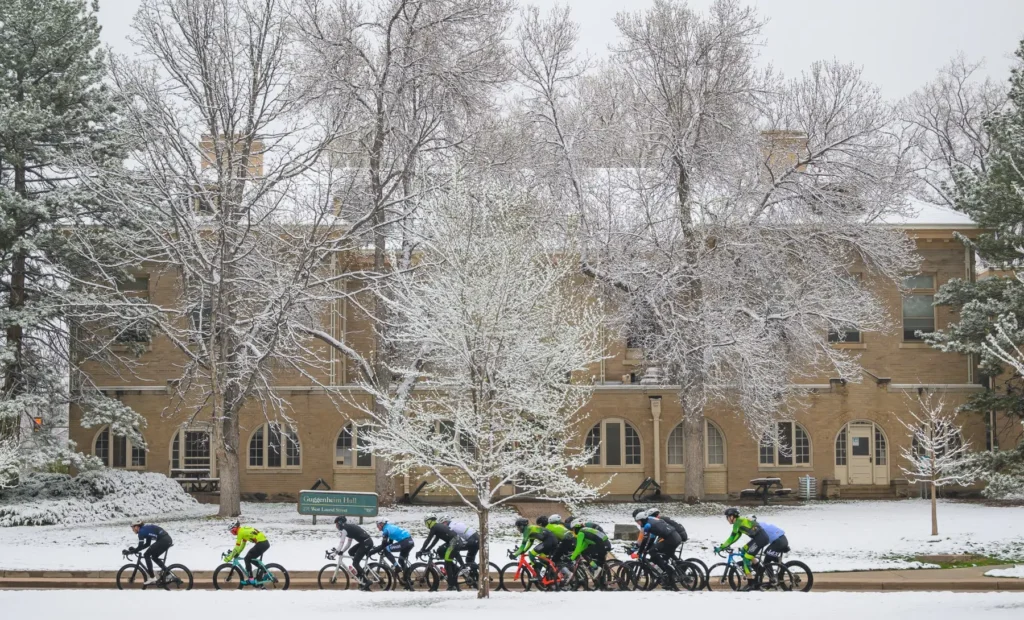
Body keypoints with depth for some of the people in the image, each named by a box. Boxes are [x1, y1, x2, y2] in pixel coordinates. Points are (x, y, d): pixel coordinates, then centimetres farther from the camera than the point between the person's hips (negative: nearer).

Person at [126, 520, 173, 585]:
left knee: (146, 555, 1)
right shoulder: (146, 529, 25)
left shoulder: (142, 531, -3)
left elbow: (141, 546, -6)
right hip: (168, 540, 9)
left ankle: (152, 577, -2)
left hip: (163, 540, -9)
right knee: (154, 556, 23)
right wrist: (135, 549, 29)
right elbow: (147, 544, 31)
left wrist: (131, 551, 4)